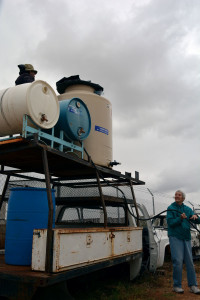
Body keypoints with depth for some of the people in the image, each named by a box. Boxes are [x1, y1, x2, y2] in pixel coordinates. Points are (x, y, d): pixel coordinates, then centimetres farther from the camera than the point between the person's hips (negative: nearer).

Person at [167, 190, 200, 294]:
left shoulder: (188, 209, 12)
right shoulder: (170, 208, 0)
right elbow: (170, 222, -10)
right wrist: (180, 218, -24)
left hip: (186, 238, 4)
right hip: (175, 237, -4)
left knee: (189, 261, 6)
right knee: (178, 261, -8)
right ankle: (177, 286, 4)